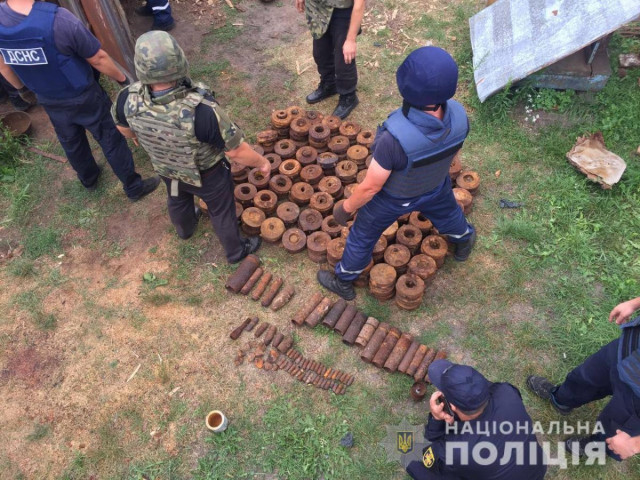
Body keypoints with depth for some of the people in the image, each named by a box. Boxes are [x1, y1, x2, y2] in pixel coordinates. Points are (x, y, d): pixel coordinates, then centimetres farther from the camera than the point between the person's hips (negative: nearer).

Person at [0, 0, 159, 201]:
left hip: (48, 101, 6)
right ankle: (134, 187, 28)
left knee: (70, 142, 28)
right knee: (111, 140, 13)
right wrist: (122, 78, -1)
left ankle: (88, 179, 52)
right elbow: (99, 59, -20)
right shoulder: (59, 20, -33)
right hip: (85, 98, -5)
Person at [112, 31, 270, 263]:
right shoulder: (202, 111, -44)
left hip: (166, 168, 5)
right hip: (207, 174, -4)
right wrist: (262, 163, -11)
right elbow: (237, 151, -32)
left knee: (178, 201, 36)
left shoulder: (128, 99, -28)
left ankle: (185, 229, 69)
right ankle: (236, 251, 52)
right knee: (222, 212, 24)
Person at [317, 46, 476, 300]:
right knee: (446, 212, 36)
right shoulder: (458, 115, -27)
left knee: (363, 235, 22)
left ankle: (343, 282, 46)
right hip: (434, 185, 4)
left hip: (392, 196, -4)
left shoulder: (395, 138, -45)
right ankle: (464, 242, 68)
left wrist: (346, 207, -11)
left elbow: (370, 187, -30)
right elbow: (452, 151, -5)